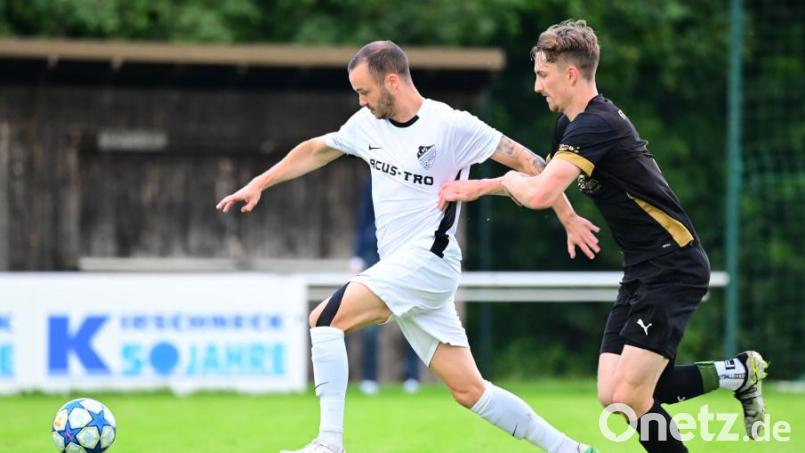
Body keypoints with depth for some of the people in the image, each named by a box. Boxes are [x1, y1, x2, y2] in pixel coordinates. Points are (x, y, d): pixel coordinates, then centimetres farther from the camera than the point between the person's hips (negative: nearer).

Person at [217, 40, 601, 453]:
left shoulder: (451, 126, -11)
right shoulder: (368, 124, 10)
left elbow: (524, 161, -7)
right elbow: (316, 150, 26)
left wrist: (568, 218, -7)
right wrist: (258, 184, 25)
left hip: (428, 261, -7)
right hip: (400, 271, 7)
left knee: (324, 320, -17)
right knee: (469, 390, 5)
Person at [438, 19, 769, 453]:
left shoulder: (596, 126, -21)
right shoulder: (574, 124, 11)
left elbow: (539, 195, -30)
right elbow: (544, 179, 29)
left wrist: (508, 179, -8)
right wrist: (476, 187, 18)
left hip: (672, 267, -10)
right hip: (642, 270, 10)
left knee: (629, 396, -15)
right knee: (611, 396, 4)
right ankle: (737, 372, 17)